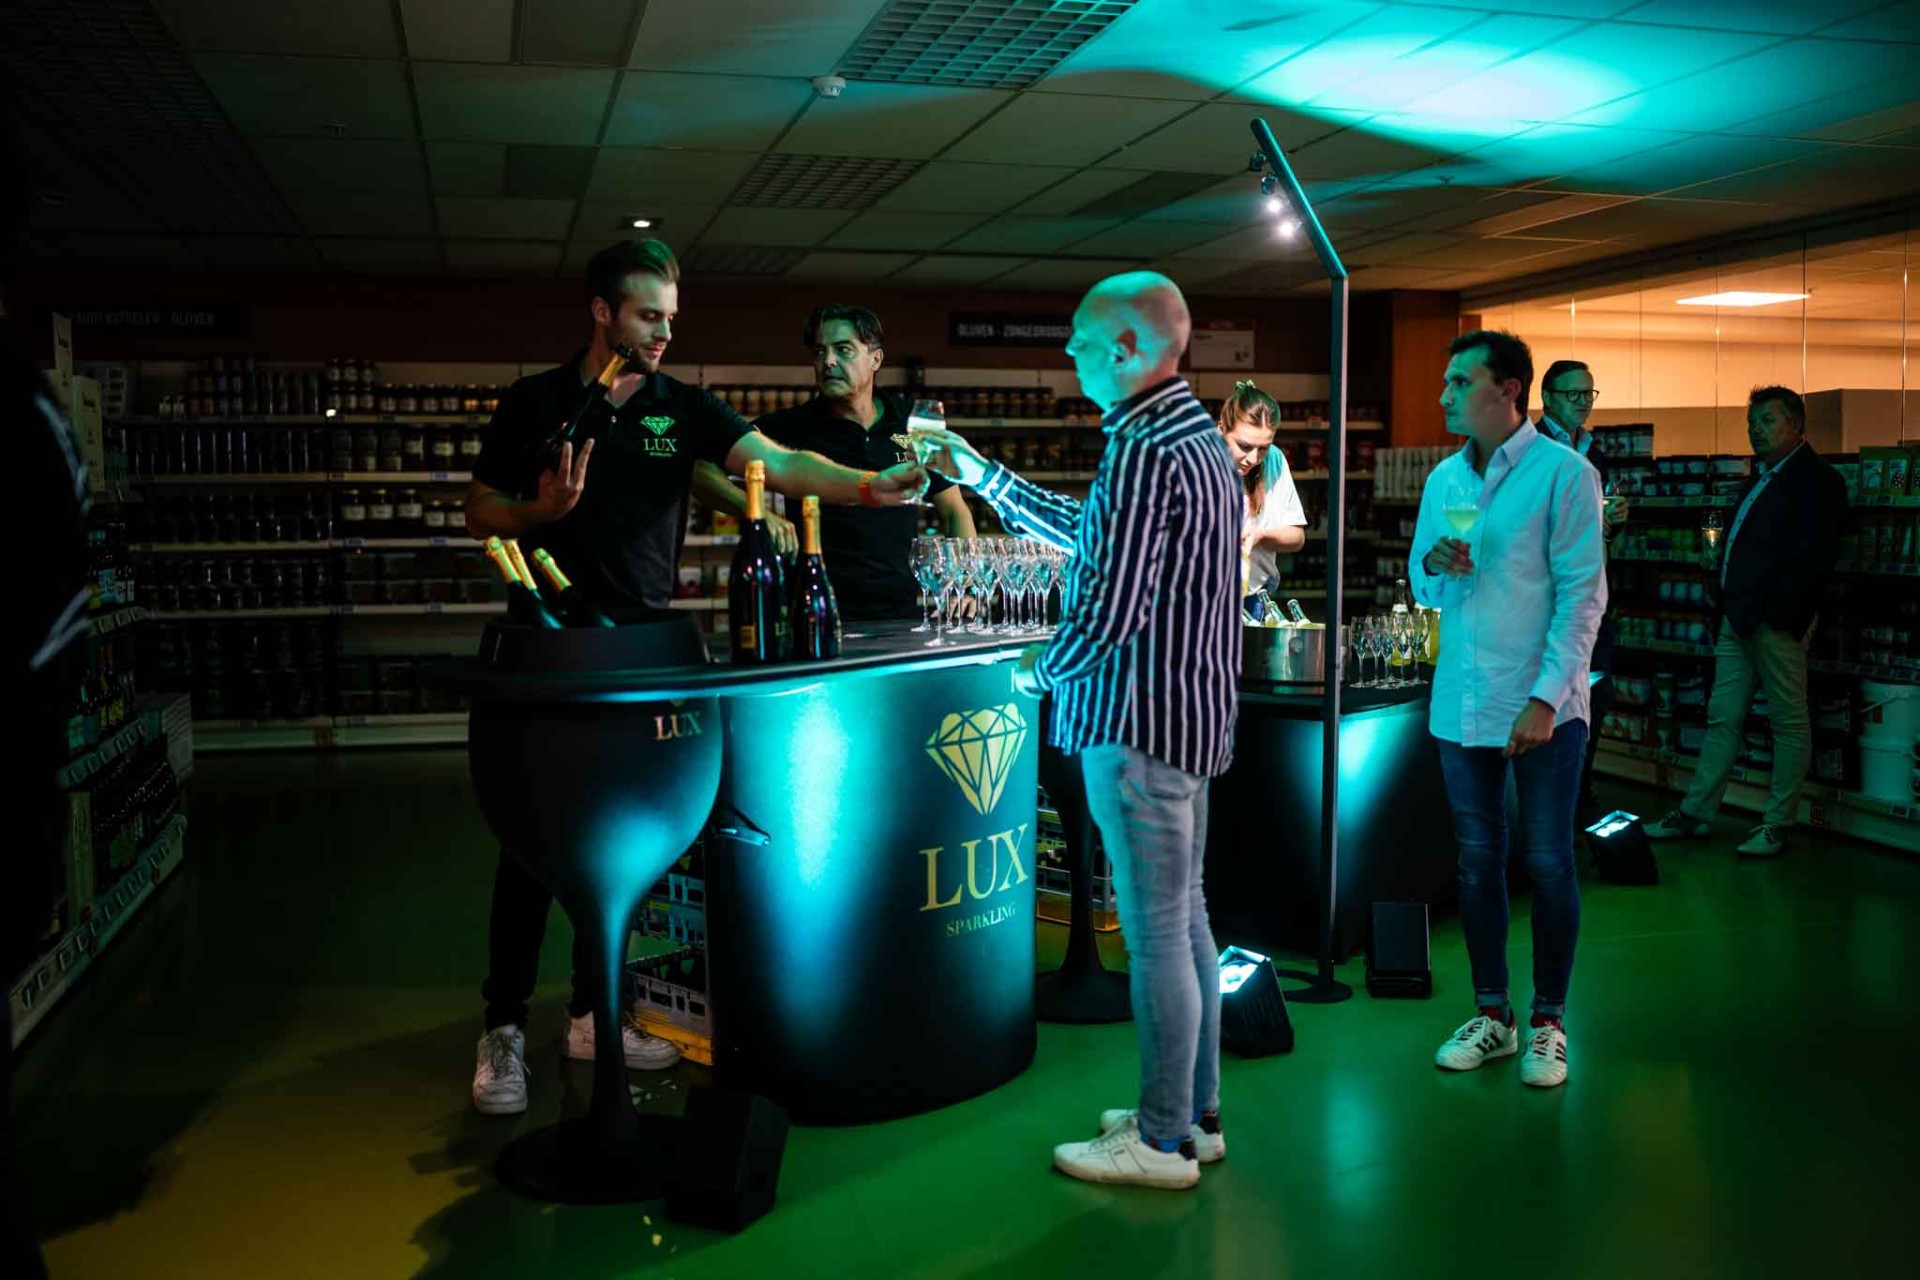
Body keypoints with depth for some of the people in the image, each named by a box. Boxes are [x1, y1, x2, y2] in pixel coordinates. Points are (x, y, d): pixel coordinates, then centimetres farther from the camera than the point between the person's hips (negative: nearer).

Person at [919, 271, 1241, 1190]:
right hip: (1189, 711, 10)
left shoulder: (1144, 454, -20)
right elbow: (1083, 531, 22)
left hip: (1140, 721, -10)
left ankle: (1164, 1141, 11)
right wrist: (976, 473, 26)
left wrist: (1034, 672, -5)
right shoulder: (1196, 436, 13)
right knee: (1185, 919, 16)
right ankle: (1195, 1114, 28)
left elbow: (1110, 611, -23)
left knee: (1156, 934, -1)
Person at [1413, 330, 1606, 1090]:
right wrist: (1432, 567, -8)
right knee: (1478, 862, 10)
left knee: (1548, 863, 4)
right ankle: (1491, 1015, 21)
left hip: (1541, 706, -5)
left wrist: (1546, 699, -17)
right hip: (1460, 704, 5)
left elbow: (1583, 594, -10)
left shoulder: (1563, 473, -7)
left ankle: (1548, 1023, 16)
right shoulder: (1443, 478, 10)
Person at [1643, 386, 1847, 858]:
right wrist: (1719, 564, 6)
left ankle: (1776, 827, 6)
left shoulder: (1817, 480, -8)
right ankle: (1693, 814, 16)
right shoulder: (1762, 477, 20)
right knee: (1723, 718, 11)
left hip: (1776, 620, -9)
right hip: (1738, 617, 9)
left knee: (1790, 722, 1)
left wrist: (1775, 612, -19)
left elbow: (1815, 558, -17)